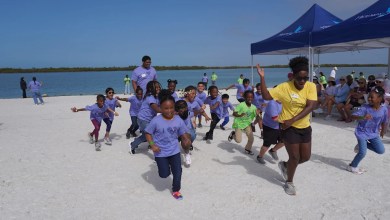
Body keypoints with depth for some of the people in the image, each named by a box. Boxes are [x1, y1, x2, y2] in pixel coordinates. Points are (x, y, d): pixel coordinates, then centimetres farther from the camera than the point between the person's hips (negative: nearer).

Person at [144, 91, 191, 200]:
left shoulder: (178, 120, -11)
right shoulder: (156, 121, -18)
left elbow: (183, 134, -3)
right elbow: (148, 133, -8)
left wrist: (187, 140, -25)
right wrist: (152, 145, -18)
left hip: (174, 150, 2)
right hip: (160, 152, -2)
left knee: (177, 172, 7)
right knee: (164, 174, 5)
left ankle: (176, 190, 32)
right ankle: (166, 166, 42)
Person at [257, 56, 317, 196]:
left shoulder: (311, 86, -7)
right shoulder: (284, 87, -13)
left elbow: (310, 106, -17)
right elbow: (266, 96, -19)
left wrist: (293, 120, -26)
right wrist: (262, 78, -28)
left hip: (305, 127, 4)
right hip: (289, 127, -4)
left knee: (306, 157, 12)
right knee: (295, 157, 1)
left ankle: (285, 165, 40)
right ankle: (289, 183, 26)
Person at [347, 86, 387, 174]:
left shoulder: (384, 110, -10)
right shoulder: (365, 108, -20)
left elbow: (384, 122, 7)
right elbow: (353, 116, -31)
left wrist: (382, 132, 20)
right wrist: (363, 117, -50)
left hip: (374, 134, 4)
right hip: (362, 132, -4)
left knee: (381, 150, 0)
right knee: (362, 152, -10)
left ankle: (362, 145, 22)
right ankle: (352, 166, 15)